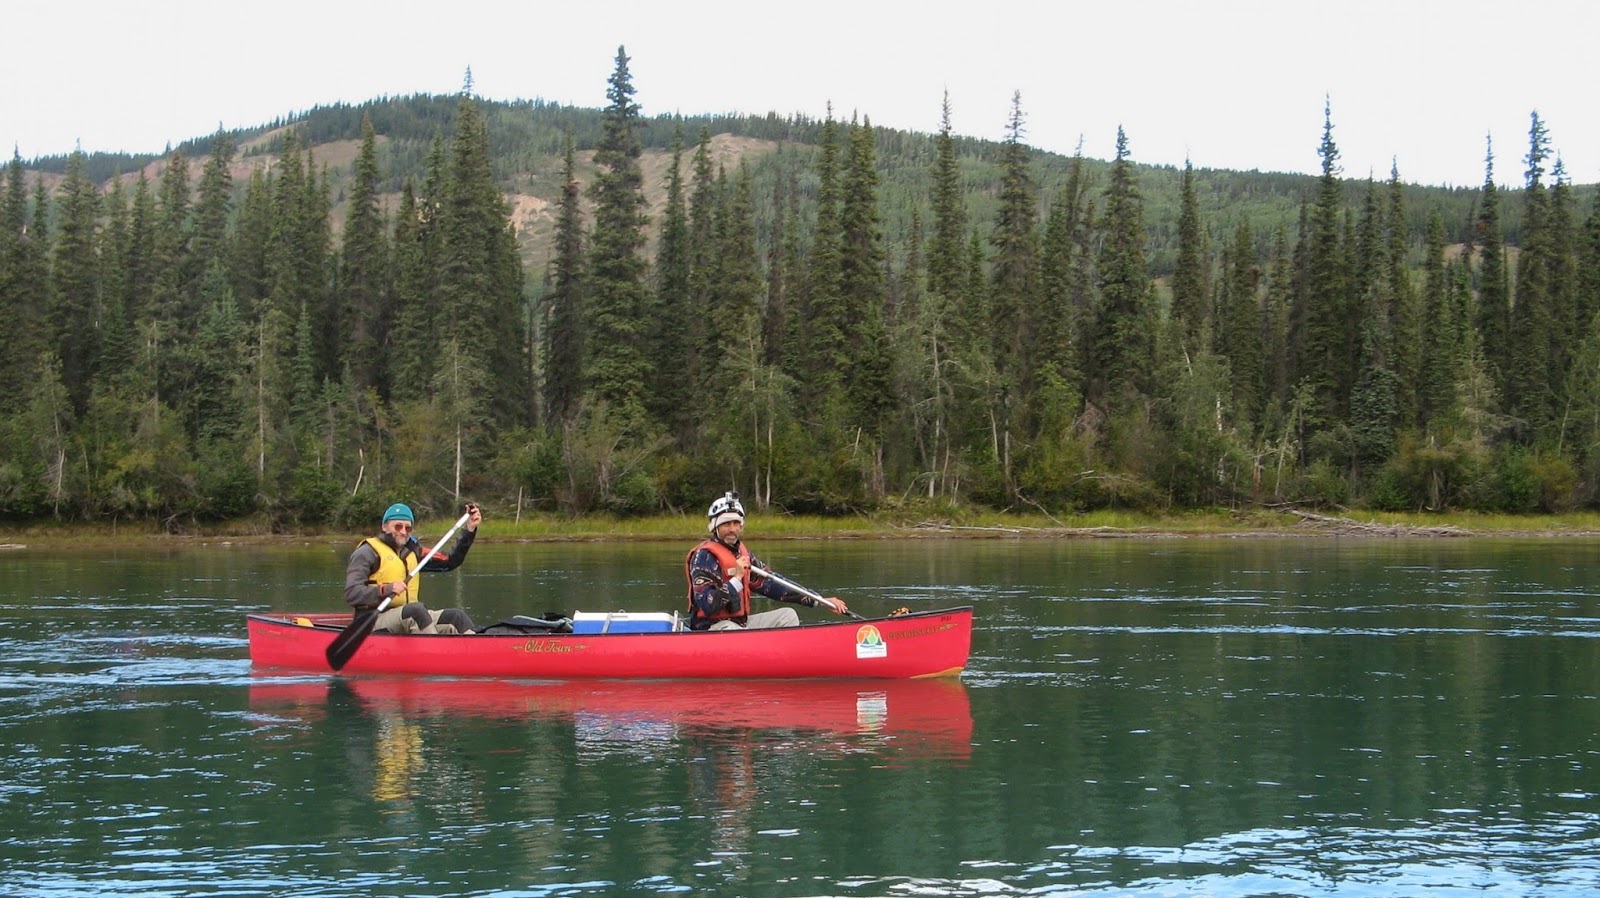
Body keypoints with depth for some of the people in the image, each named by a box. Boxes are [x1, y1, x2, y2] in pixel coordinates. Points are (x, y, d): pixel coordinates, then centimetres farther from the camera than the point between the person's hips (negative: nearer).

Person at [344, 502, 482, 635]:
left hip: (411, 618, 7)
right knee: (417, 608, -34)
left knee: (456, 615, -12)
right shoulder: (368, 552, -3)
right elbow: (351, 595, -14)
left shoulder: (411, 552, 19)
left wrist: (469, 530, 12)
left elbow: (450, 561, 20)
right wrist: (385, 590, -29)